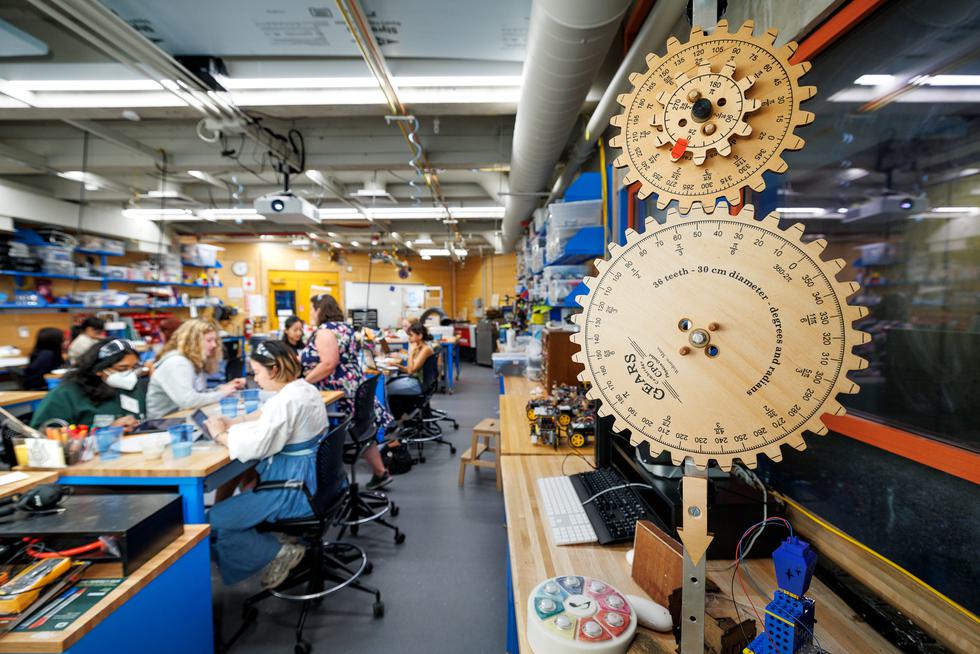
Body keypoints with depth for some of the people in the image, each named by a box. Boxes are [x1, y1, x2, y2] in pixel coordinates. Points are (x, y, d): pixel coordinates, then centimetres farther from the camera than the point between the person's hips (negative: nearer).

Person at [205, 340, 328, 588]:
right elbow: (263, 416, 19)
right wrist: (231, 423, 6)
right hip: (311, 477, 10)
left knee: (213, 521, -2)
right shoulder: (303, 388, 7)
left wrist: (220, 434, -7)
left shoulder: (286, 400, -24)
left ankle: (278, 553, 3)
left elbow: (253, 447, -24)